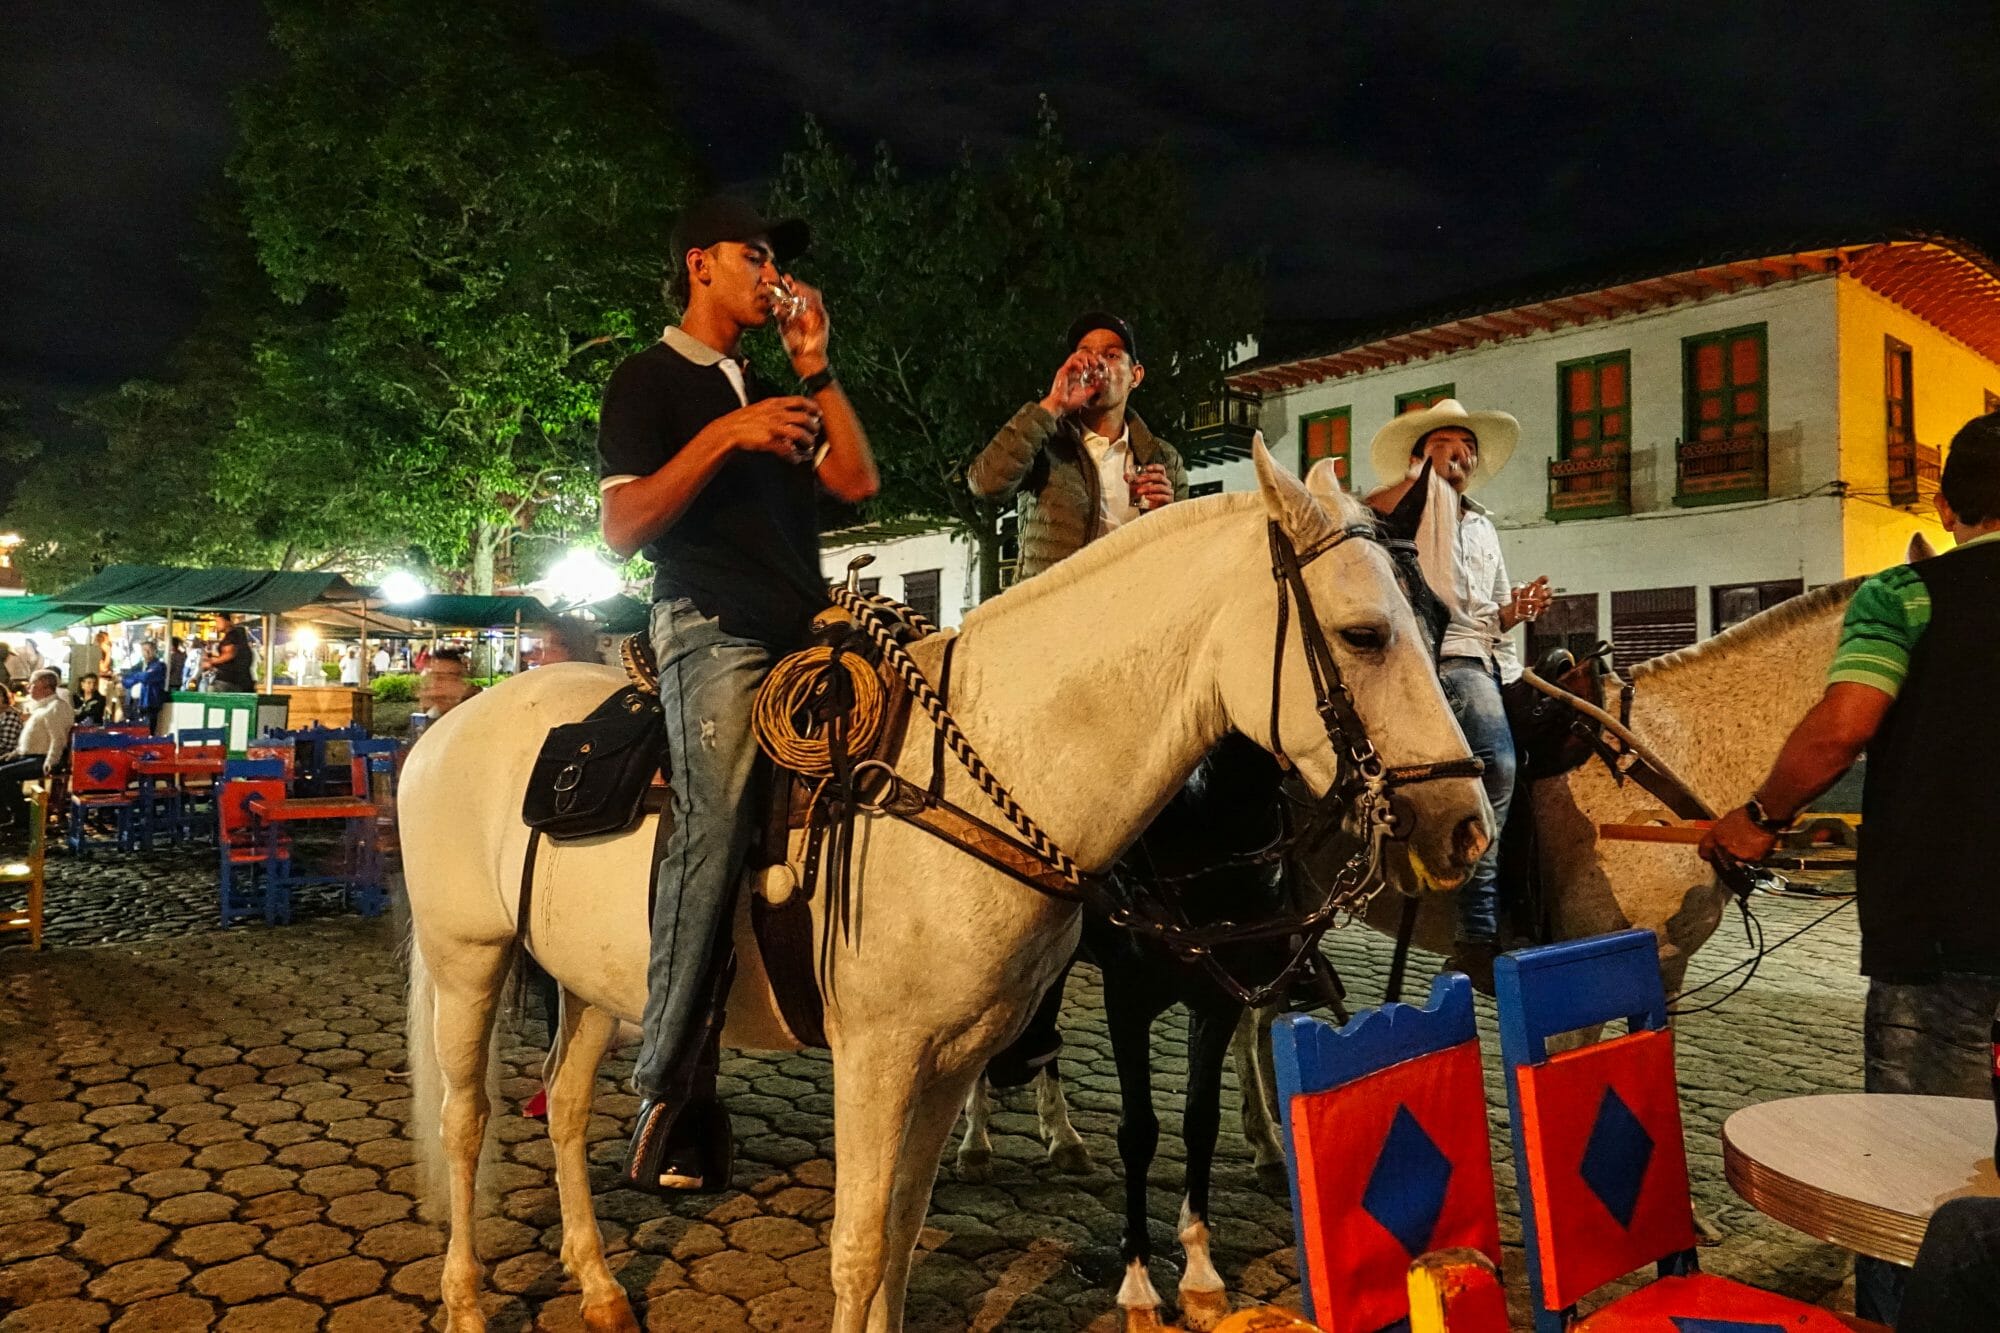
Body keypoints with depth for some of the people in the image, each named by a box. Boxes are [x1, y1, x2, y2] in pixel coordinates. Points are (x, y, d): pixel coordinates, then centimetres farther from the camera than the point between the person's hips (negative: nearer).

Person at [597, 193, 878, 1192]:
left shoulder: (772, 392, 29)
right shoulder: (650, 380, 8)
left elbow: (858, 482, 16)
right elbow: (621, 528, -4)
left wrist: (814, 368, 12)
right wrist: (725, 437, -11)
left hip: (804, 636, 8)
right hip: (713, 632, -7)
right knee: (713, 830, -19)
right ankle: (668, 1095, -15)